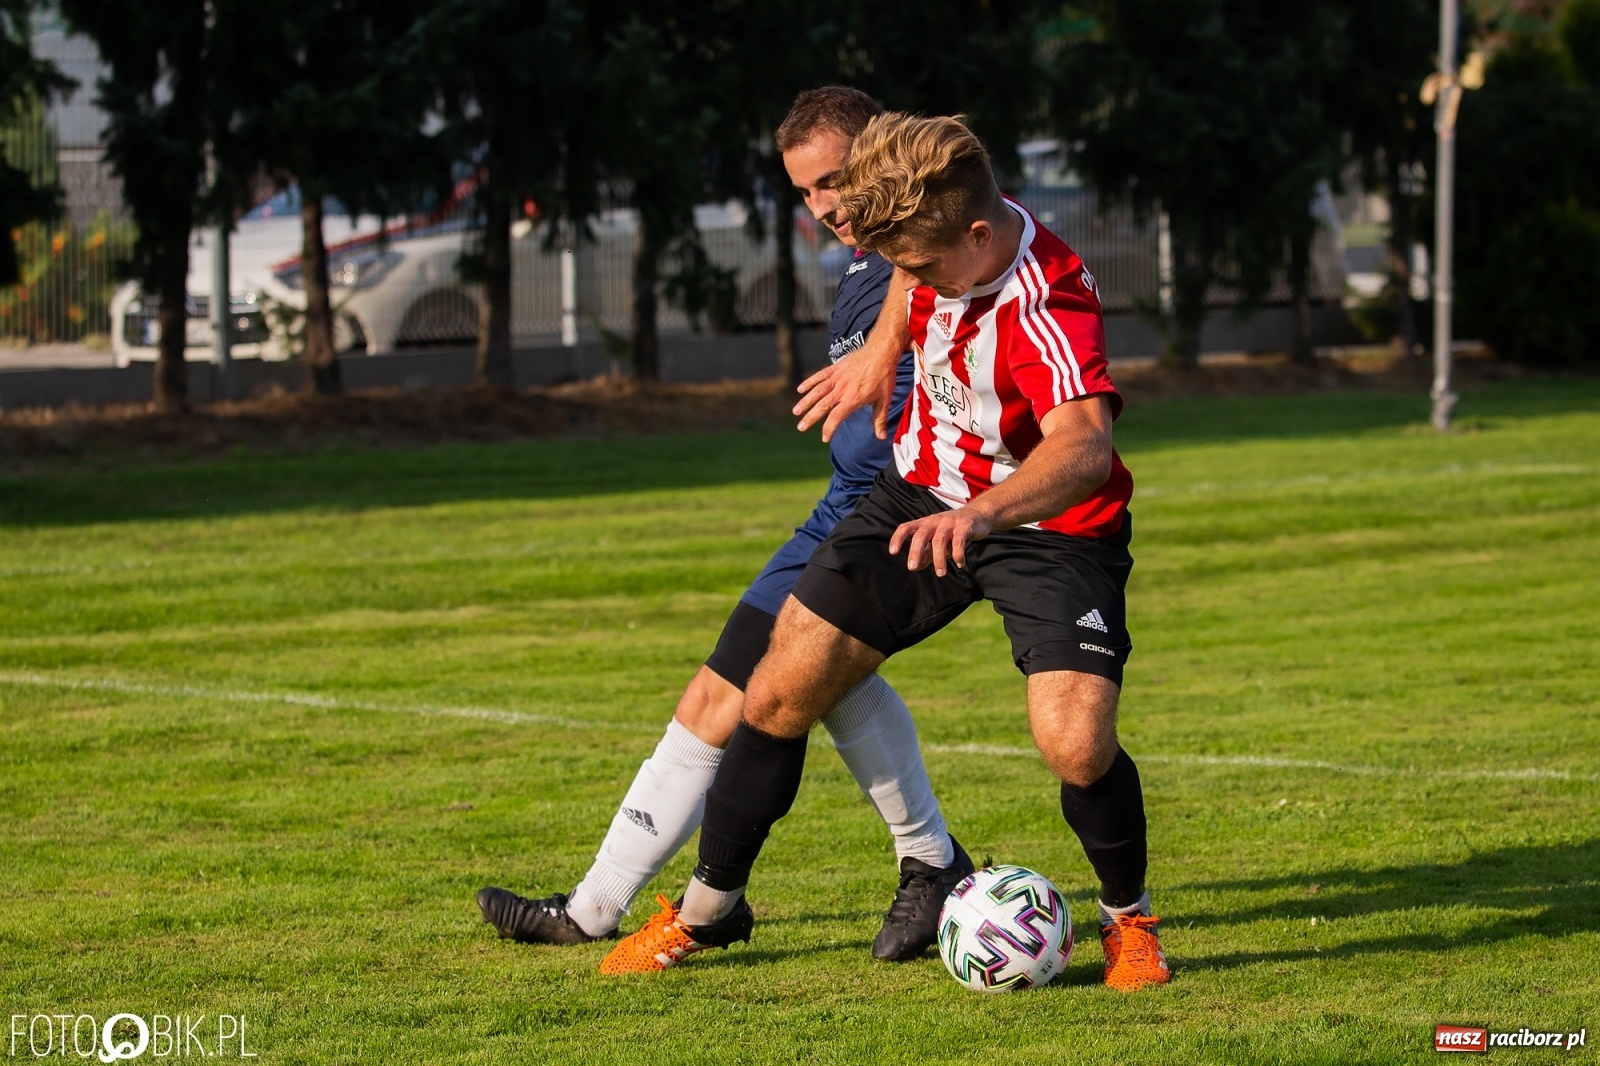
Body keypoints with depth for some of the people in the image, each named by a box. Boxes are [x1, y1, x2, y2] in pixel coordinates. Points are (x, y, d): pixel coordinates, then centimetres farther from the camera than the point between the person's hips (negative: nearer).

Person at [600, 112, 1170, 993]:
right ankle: (704, 912, 19)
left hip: (1048, 526, -6)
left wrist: (981, 513, -70)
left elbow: (1085, 447, -54)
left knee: (1077, 747, -24)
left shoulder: (1050, 309, -35)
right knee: (781, 695, 0)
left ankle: (1128, 920, 7)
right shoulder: (941, 243, -13)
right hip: (927, 493, 6)